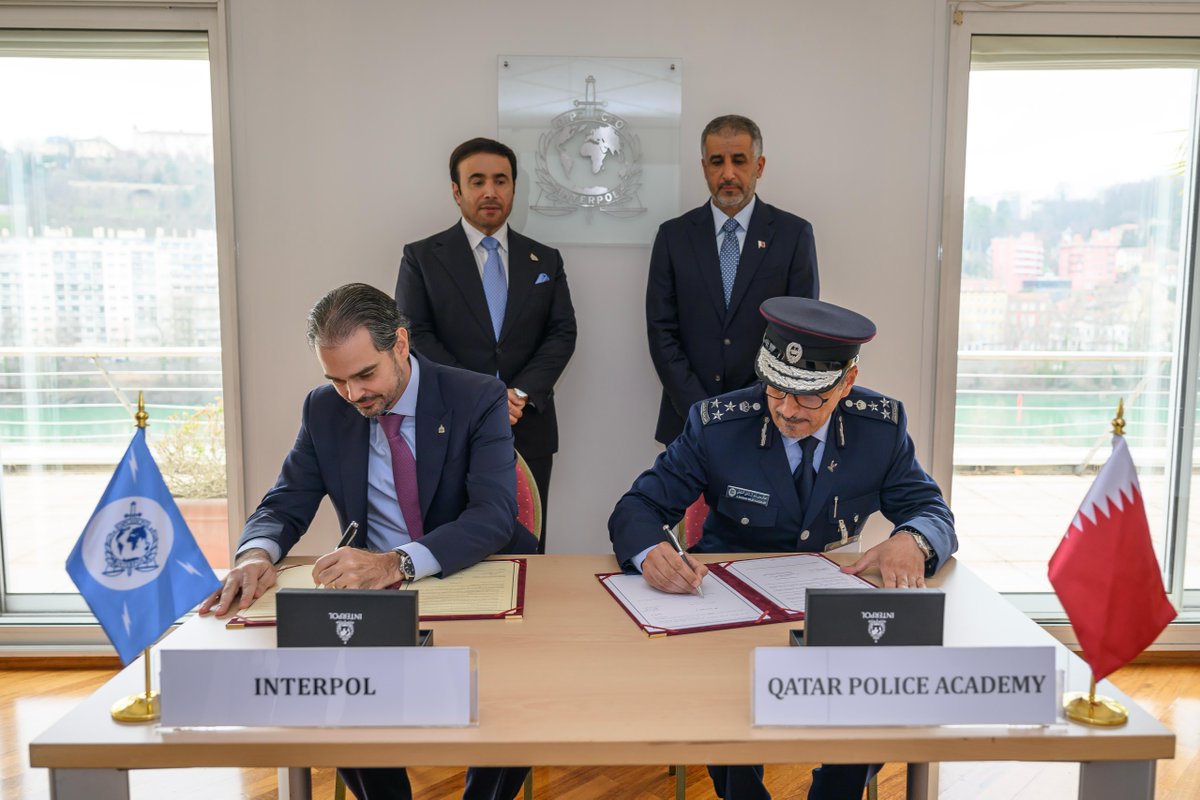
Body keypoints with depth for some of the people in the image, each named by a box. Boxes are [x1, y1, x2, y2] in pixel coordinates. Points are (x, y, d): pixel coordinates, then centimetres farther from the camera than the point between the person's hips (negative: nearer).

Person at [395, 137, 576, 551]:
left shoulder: (545, 260, 11)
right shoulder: (421, 257, 3)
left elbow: (562, 333, 4)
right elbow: (415, 337, -5)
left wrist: (522, 393, -13)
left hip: (529, 429, 2)